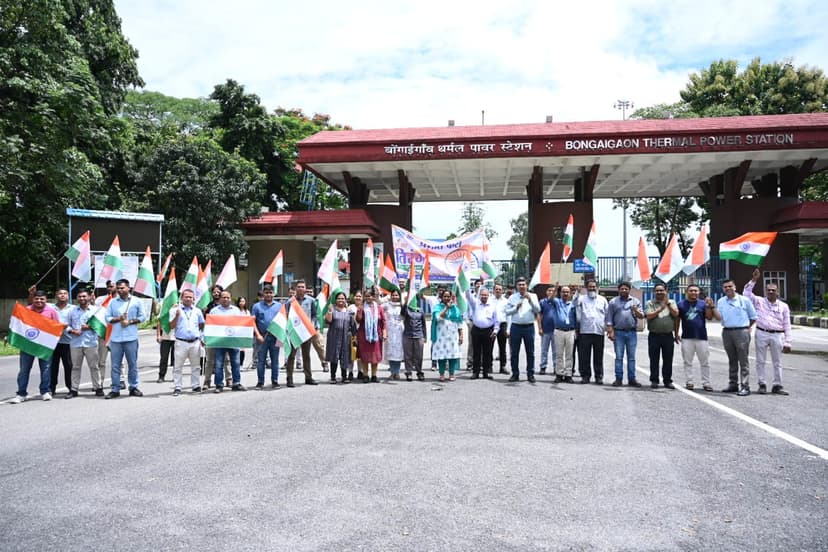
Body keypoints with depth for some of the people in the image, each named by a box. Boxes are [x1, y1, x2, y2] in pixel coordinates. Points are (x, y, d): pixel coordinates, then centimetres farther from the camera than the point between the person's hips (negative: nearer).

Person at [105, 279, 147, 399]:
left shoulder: (136, 301, 4)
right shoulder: (112, 302, 9)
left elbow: (142, 316, 4)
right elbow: (108, 318, 7)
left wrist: (130, 322, -9)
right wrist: (118, 319, -10)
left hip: (131, 338, -2)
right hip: (115, 338, 2)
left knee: (132, 364, 4)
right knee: (115, 365, 3)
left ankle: (133, 388, 15)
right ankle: (115, 389, 9)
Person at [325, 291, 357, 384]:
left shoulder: (349, 311, 10)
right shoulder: (332, 309, 3)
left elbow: (353, 325, 11)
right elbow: (328, 321, -10)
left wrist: (354, 336, 7)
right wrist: (330, 311, -21)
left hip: (345, 337, 2)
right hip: (334, 337, -2)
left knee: (344, 357, 4)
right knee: (334, 357, 0)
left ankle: (344, 376, 13)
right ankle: (333, 377, 6)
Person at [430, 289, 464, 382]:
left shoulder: (455, 308, 12)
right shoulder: (438, 307, 6)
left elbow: (460, 323, 11)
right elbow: (438, 317, -13)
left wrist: (461, 335, 5)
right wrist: (446, 308, -13)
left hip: (453, 335, 2)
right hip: (441, 335, -2)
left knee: (453, 354, -3)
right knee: (441, 354, -3)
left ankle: (451, 374, 6)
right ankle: (442, 374, 5)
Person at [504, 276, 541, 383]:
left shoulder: (533, 296, 7)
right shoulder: (512, 297, 9)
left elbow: (538, 310, -4)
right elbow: (507, 312, 5)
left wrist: (530, 300, -16)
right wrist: (516, 307, -10)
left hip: (529, 327, -1)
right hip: (515, 327, 1)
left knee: (530, 352, 2)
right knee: (514, 352, 4)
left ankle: (530, 374, 10)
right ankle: (515, 374, 12)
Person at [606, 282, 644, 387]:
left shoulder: (636, 301, 10)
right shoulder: (613, 302, 6)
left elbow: (641, 316, 6)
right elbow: (609, 319, 3)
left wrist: (636, 311, -15)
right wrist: (610, 331, -6)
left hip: (632, 332, 1)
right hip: (618, 332, -1)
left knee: (631, 357, 5)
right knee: (619, 357, -1)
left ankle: (632, 379, 10)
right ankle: (619, 379, 3)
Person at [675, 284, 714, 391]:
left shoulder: (703, 303, 5)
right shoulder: (681, 304, 5)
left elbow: (709, 318, -2)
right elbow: (677, 320, 9)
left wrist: (709, 306, -16)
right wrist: (676, 334, 5)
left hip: (701, 337, 0)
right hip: (687, 337, 0)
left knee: (705, 362, 3)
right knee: (687, 362, 5)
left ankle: (706, 383, 9)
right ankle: (689, 382, 12)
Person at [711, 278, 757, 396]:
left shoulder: (744, 300, 2)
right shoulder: (721, 301, 10)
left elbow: (753, 317, 8)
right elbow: (718, 317, -2)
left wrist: (747, 328, 4)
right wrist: (712, 307, -12)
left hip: (741, 332, -4)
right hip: (727, 332, 4)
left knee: (743, 360, -5)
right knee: (732, 360, 12)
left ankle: (745, 386, -5)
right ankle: (733, 384, 19)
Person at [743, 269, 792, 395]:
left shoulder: (783, 306, 7)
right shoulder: (759, 301, 6)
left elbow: (787, 325, 7)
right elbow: (746, 293, 0)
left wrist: (787, 343, 2)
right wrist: (754, 280, -6)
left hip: (777, 335, 1)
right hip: (761, 334, -1)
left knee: (777, 362, 6)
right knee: (760, 361, 3)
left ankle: (777, 386, 13)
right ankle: (762, 384, 11)